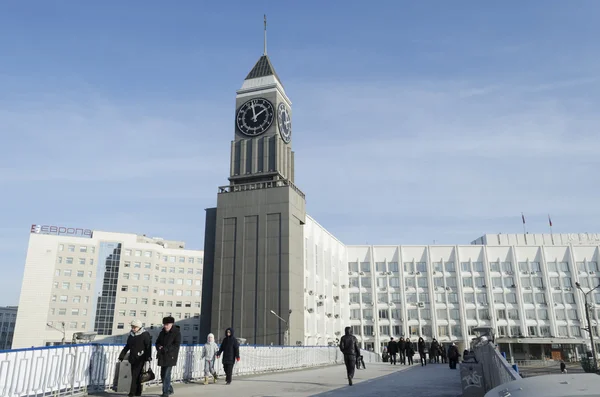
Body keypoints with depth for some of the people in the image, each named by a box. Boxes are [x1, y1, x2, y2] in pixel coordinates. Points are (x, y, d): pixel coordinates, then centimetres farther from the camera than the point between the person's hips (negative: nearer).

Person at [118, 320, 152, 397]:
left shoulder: (145, 334, -8)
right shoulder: (131, 335, 12)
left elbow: (148, 347, -10)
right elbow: (127, 346, 21)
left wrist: (148, 357, -16)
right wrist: (122, 355, 16)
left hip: (141, 359, -7)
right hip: (133, 358, 7)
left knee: (136, 375, -9)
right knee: (134, 375, 8)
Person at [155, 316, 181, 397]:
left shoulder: (177, 333, -9)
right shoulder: (162, 332, 10)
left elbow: (176, 345, -16)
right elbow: (157, 342, 14)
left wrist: (165, 349, -21)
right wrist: (159, 347, -10)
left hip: (171, 357, -7)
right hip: (162, 357, 7)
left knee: (167, 374, -10)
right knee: (162, 375, 12)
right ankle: (170, 389, 30)